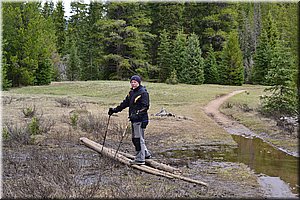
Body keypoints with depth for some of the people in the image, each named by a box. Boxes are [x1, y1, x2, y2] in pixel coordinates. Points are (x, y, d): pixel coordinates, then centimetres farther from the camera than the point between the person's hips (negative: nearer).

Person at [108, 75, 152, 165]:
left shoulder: (143, 93, -10)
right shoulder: (131, 92, 16)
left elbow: (145, 106, -17)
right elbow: (125, 103, 22)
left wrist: (137, 114, -29)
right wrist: (115, 110, 16)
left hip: (140, 119, -9)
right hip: (134, 119, 9)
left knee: (138, 139, -8)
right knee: (135, 138, 14)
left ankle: (140, 159, -2)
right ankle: (146, 154, 27)